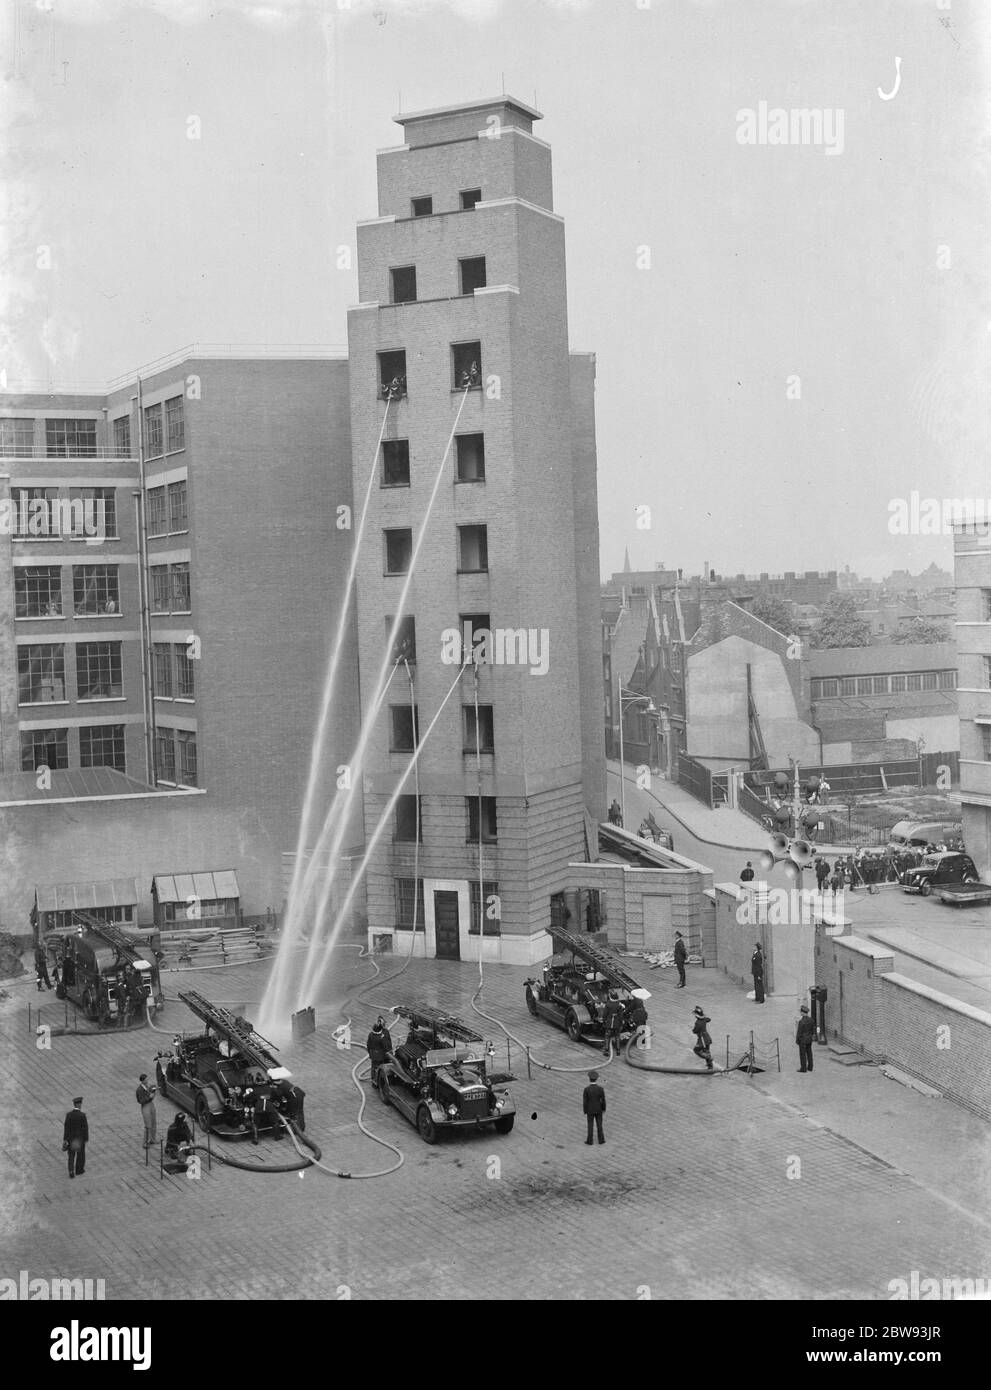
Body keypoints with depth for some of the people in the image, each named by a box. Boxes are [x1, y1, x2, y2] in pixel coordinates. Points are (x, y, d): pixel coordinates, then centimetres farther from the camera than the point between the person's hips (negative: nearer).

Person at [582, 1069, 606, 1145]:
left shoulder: (586, 1089, -23)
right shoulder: (600, 1089, -19)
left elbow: (584, 1101, -15)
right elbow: (603, 1100, -9)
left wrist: (584, 1111, -1)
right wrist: (604, 1109, 8)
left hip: (590, 1110, -1)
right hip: (598, 1109, 1)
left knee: (590, 1125, 14)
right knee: (599, 1125, 17)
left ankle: (589, 1140, 24)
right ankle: (601, 1139, 26)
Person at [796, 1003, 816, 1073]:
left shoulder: (801, 1021, -23)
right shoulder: (811, 1020, -1)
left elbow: (799, 1032, -19)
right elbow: (813, 1030, 7)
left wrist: (797, 1040, -8)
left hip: (802, 1040, -7)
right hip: (809, 1040, 7)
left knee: (802, 1054, 2)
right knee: (809, 1053, 15)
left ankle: (803, 1068, 6)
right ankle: (810, 1067, 21)